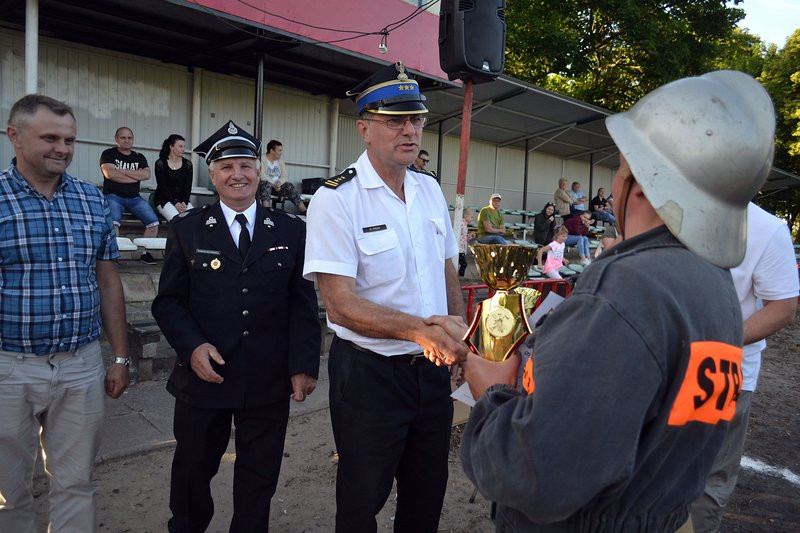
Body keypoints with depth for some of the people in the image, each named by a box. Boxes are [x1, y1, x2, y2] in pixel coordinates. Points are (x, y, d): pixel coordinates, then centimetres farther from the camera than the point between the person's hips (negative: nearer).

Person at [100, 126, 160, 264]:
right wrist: (136, 176, -7)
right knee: (113, 222, -31)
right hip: (113, 196, -4)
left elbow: (146, 175, -3)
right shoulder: (108, 154, 4)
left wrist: (122, 171, -9)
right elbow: (109, 173, -14)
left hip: (134, 198, 4)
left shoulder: (139, 157, 16)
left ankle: (145, 253, -2)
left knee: (154, 222, -11)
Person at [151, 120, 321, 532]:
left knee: (260, 476, 16)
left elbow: (303, 304, 0)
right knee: (193, 469, 20)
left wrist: (303, 365, -7)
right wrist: (192, 346, -16)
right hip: (203, 375, 0)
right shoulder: (187, 229, 1)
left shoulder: (291, 231, 1)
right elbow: (168, 301, 1)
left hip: (270, 381, 0)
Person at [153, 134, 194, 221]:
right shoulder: (160, 163, -1)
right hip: (164, 200, -3)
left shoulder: (187, 164, 8)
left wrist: (184, 202, -13)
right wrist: (175, 203, -17)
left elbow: (188, 186, 3)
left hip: (182, 200, 3)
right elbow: (162, 186, -7)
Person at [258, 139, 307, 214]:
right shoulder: (262, 160, -3)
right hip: (265, 185, -4)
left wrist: (279, 182, -17)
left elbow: (284, 176, 5)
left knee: (289, 186, -23)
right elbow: (262, 176, -15)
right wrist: (273, 183, -26)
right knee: (267, 184, -38)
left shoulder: (280, 161, 15)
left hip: (277, 185, 5)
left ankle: (304, 211, -31)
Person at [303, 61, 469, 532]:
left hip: (433, 368, 6)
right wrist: (419, 329, -32)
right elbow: (341, 306, -22)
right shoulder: (336, 200, -16)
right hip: (369, 373, -5)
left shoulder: (431, 191, 4)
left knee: (428, 492, 22)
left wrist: (459, 338, 7)